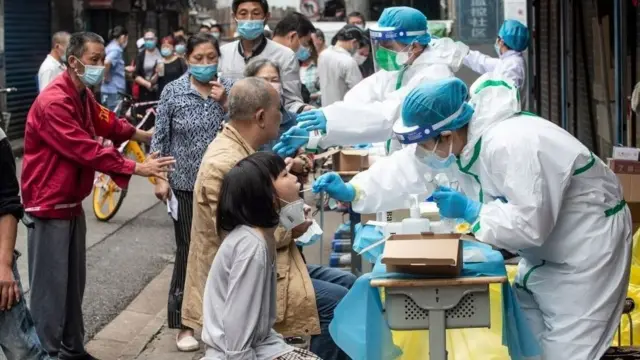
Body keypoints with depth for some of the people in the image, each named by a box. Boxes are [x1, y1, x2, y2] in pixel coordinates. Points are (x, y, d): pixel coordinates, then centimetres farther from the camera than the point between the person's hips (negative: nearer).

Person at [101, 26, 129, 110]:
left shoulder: (110, 48, 14)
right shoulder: (116, 50, -14)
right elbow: (107, 62, -31)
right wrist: (106, 77, -18)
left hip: (107, 90, 10)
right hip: (114, 91, -10)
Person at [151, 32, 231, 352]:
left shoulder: (229, 89, 1)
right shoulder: (173, 91, -3)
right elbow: (160, 137, 0)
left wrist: (225, 103, -14)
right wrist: (160, 178, -5)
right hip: (186, 184, -2)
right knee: (188, 252, 2)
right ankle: (184, 323, 11)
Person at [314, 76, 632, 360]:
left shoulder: (510, 146, -34)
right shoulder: (455, 138, -5)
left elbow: (530, 224, -34)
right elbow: (409, 168, 3)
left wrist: (468, 211, -25)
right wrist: (353, 191, -5)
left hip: (587, 244, -9)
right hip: (545, 248, 9)